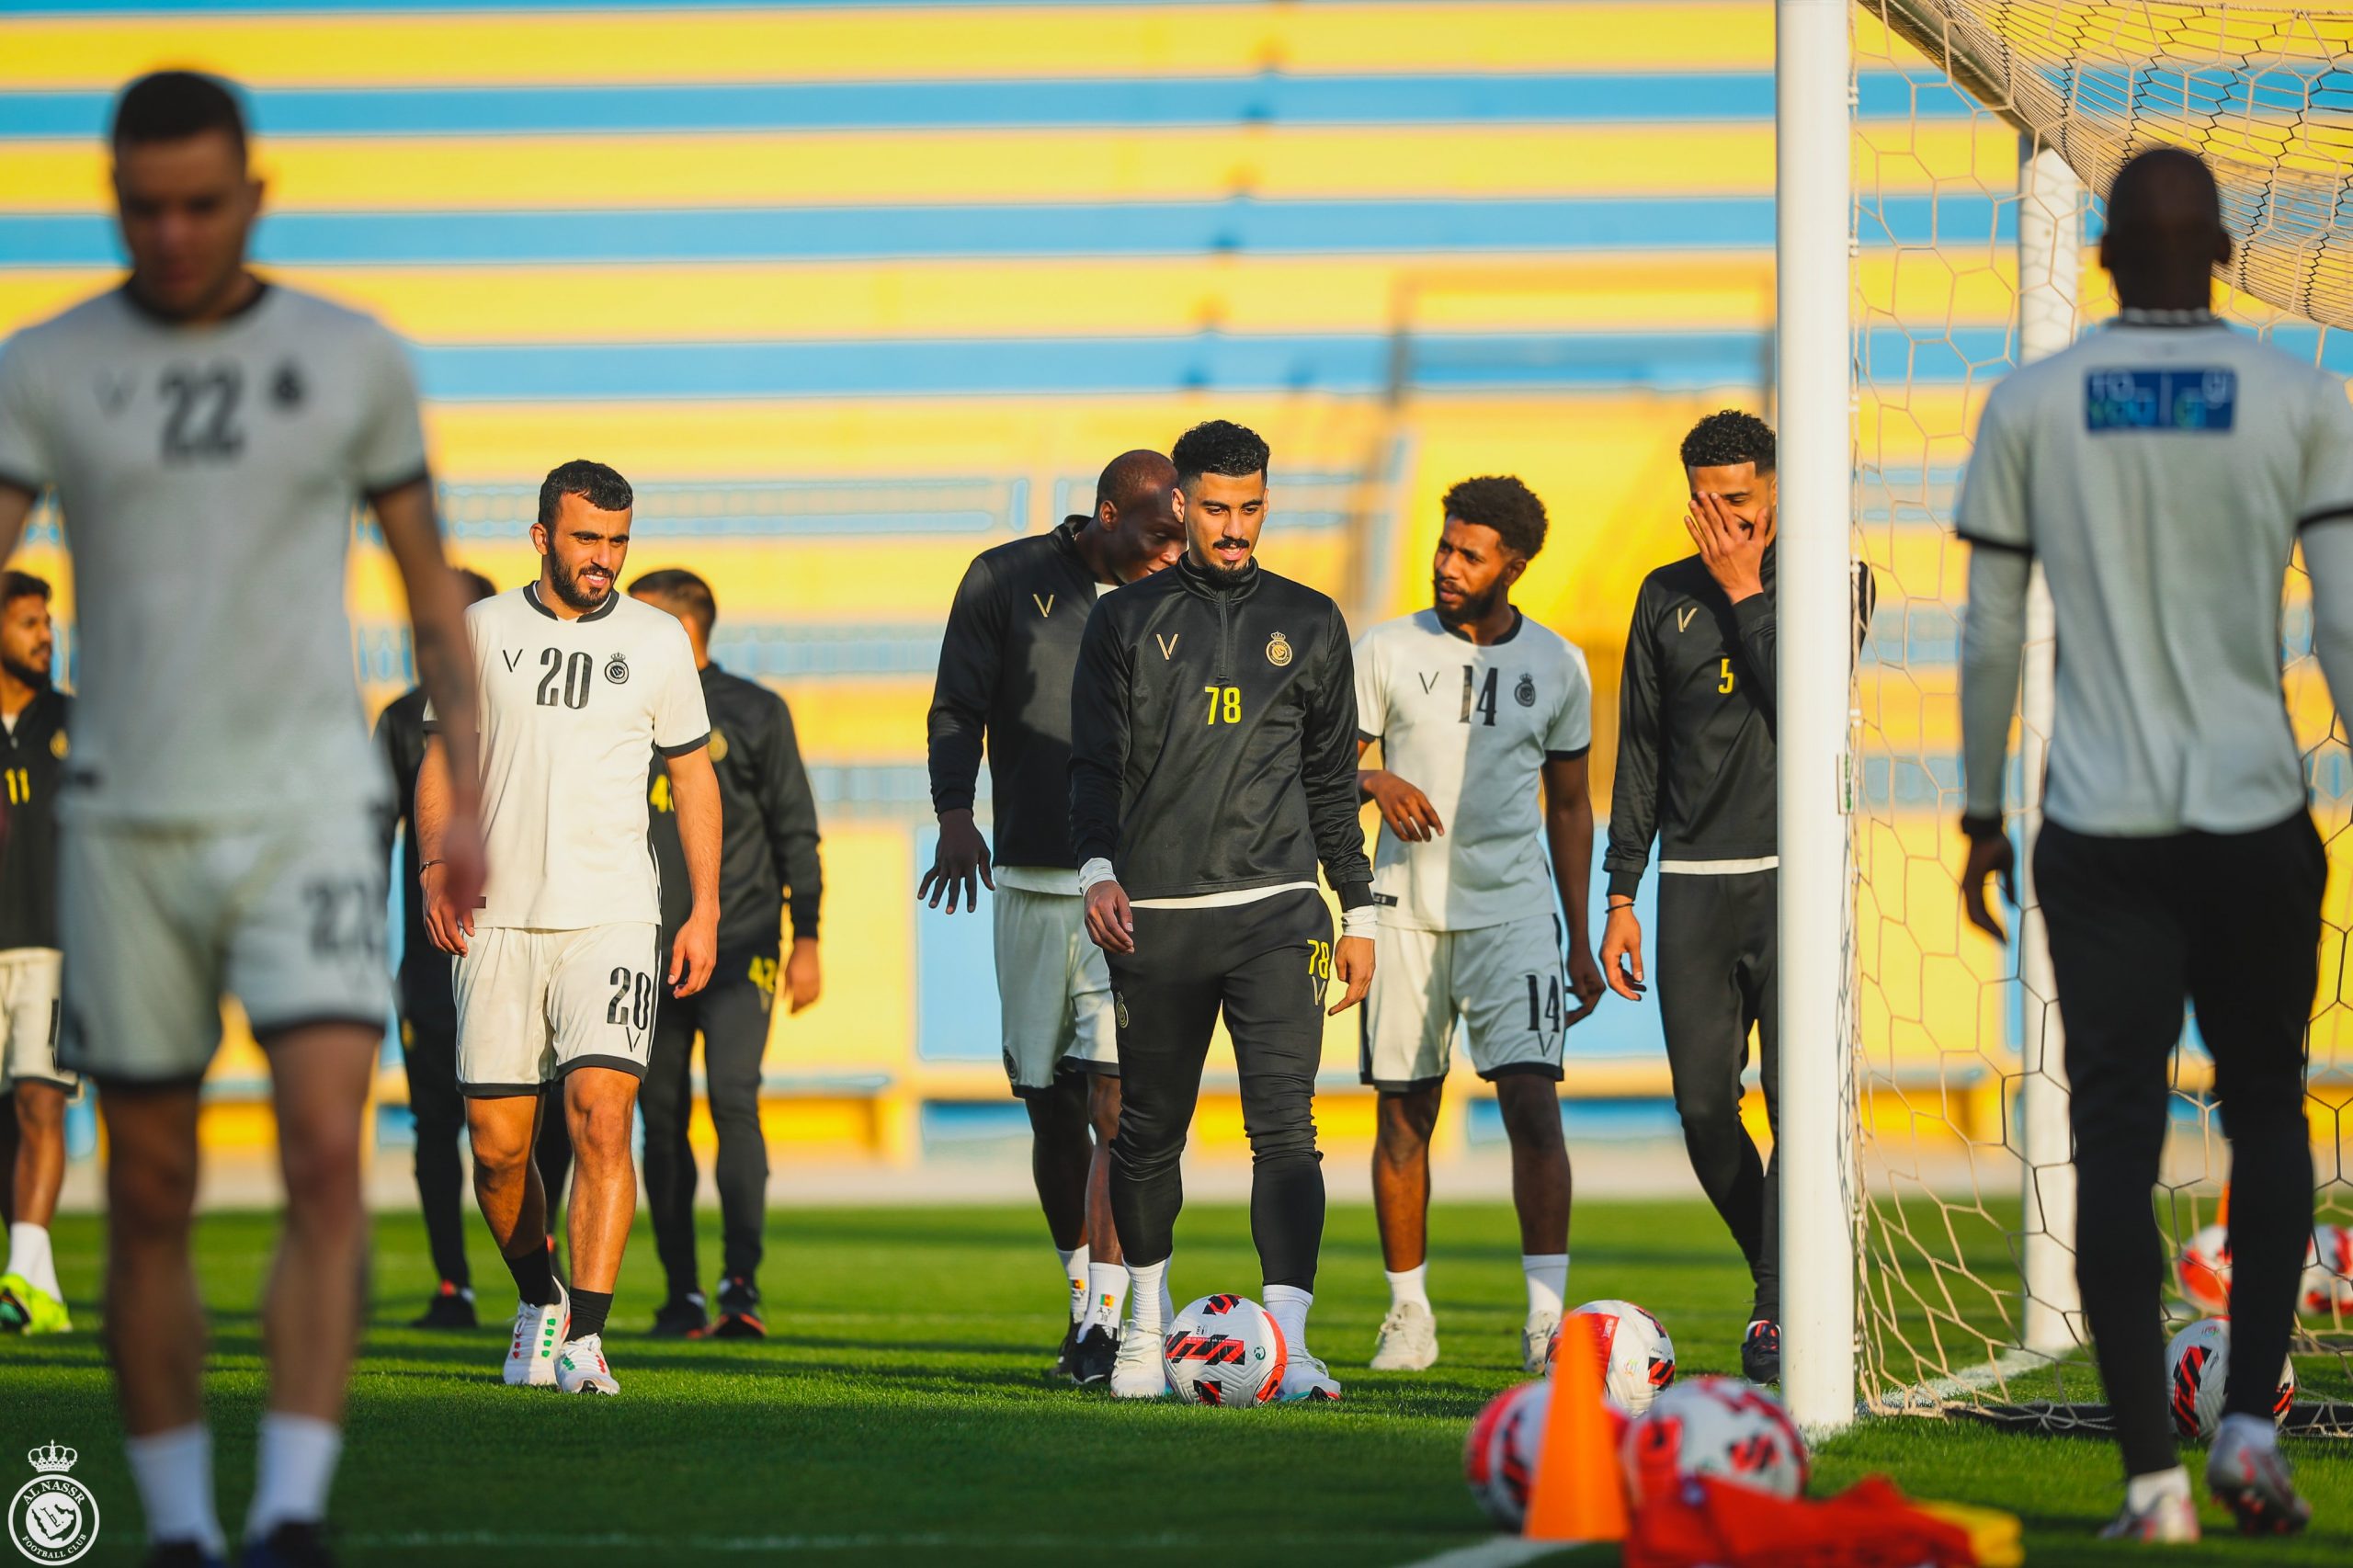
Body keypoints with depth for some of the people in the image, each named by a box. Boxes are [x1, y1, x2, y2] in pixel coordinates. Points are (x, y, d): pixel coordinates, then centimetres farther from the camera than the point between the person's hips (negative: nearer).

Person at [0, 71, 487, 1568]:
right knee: (151, 1201, 5)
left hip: (308, 811, -1)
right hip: (127, 824, 1)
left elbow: (432, 587, 12)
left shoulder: (354, 361, 4)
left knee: (328, 1153, -17)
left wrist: (468, 797, 7)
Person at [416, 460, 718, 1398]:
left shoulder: (657, 642, 6)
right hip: (499, 918, 1)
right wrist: (435, 865, -3)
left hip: (611, 916, -1)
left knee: (602, 1115, -17)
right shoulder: (481, 632, 7)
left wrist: (705, 910, 5)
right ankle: (536, 1300, 26)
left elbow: (693, 776, 11)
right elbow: (442, 758, 13)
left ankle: (583, 1338, -16)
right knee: (496, 1141, 1)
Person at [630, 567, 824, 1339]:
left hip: (738, 948, -4)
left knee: (733, 1103, -16)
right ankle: (681, 1295, 10)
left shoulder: (754, 712, 4)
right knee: (663, 1122, 3)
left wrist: (806, 939, -2)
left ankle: (742, 1283, -19)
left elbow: (795, 831, 5)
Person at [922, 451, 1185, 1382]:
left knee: (1115, 1099, -14)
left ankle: (1104, 1322, -16)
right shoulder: (1007, 581, 2)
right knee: (1051, 1107, 7)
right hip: (1031, 885, 1)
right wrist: (954, 814, -11)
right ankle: (1082, 1294, 24)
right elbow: (957, 710, 4)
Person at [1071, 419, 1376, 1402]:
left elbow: (1331, 777, 16)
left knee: (1284, 1125, -13)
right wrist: (1097, 869, -12)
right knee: (1150, 1130, 8)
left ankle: (1287, 1343, -19)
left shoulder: (1307, 623, 12)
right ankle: (1148, 1325, 28)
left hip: (1274, 912, 0)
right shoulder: (1128, 621, 8)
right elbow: (1096, 761, 5)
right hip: (1153, 915, 0)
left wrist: (1358, 913, 13)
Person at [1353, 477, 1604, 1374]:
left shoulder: (1557, 667, 6)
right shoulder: (1389, 652, 2)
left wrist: (1580, 939, 13)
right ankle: (1409, 1314, 13)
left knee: (1531, 1098, -14)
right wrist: (1375, 782, -18)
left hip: (1514, 908, 0)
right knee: (1405, 1113, 3)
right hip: (1406, 907, 0)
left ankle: (1547, 1315, -14)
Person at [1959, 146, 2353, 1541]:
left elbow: (1991, 635, 4)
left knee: (2117, 1143, 1)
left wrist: (1982, 816, 13)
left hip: (2099, 834, 0)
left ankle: (2153, 1477, -6)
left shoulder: (2033, 407, 2)